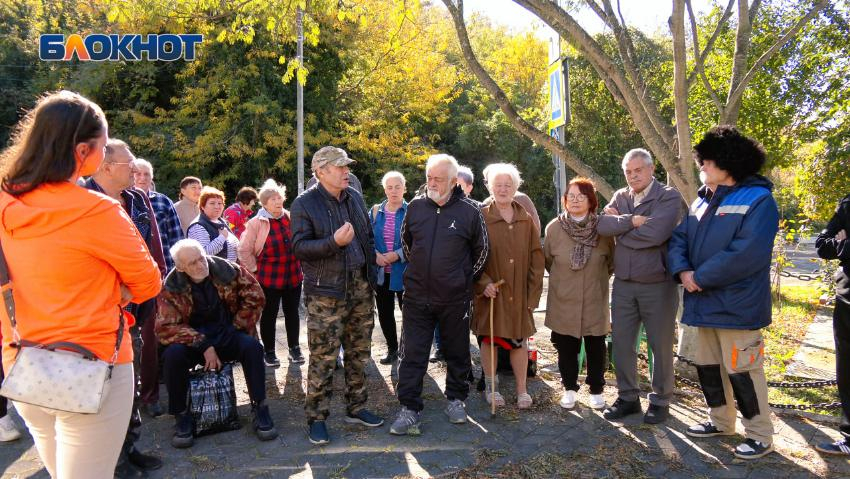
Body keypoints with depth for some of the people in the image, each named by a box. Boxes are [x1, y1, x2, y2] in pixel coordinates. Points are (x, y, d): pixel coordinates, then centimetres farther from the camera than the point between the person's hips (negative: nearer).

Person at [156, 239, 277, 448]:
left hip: (228, 335, 1)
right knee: (173, 354, -31)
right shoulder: (170, 287, -12)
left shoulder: (227, 270, -11)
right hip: (193, 340, 0)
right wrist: (203, 346, -23)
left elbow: (255, 297, -3)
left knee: (252, 346, -28)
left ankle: (259, 408, -14)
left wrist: (238, 330, -5)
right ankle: (182, 417, -12)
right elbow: (165, 328, -15)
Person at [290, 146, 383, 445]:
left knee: (359, 353, 13)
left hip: (361, 286, 6)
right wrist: (334, 242, -24)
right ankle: (317, 418, 11)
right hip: (326, 291, -6)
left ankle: (356, 407, 28)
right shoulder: (304, 204, -7)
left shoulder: (355, 198, 12)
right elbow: (299, 247, -13)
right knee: (323, 358, -3)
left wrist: (372, 262, 12)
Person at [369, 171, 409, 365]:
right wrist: (376, 255, -10)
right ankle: (392, 349, 30)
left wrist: (397, 255, -18)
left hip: (404, 272, -4)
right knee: (384, 313, 13)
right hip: (381, 272, 4)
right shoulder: (375, 211, 6)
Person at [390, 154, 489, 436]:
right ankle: (409, 409, 11)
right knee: (412, 354, 2)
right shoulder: (415, 207, 1)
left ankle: (456, 400, 33)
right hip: (417, 296, 2)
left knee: (457, 353, 14)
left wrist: (466, 279, 8)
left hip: (455, 299, -1)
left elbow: (482, 250, 6)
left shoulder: (470, 211, -7)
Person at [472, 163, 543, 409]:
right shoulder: (481, 218, -4)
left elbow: (537, 258, 5)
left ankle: (522, 389, 21)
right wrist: (483, 283, -15)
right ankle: (491, 387, 24)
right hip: (490, 292, -2)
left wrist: (533, 292, -1)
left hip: (520, 294, 2)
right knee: (489, 339, 7)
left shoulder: (526, 220, 4)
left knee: (519, 340, 8)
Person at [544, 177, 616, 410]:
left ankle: (596, 390, 27)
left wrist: (596, 277, 11)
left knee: (596, 348, 8)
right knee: (566, 347, 8)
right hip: (563, 302, 0)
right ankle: (569, 388, 26)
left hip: (595, 301, 0)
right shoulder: (554, 228, -6)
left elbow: (612, 262, 7)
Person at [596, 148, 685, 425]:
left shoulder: (669, 197, -7)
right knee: (621, 342, 9)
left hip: (658, 284, -4)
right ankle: (627, 398, 25)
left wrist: (619, 228, -10)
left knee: (661, 345, 7)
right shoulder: (620, 197, 9)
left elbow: (655, 234, -23)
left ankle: (660, 401, 24)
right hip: (623, 284, 5)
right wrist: (632, 220, -18)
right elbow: (602, 225, -7)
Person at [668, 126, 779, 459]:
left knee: (742, 370, -1)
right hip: (705, 303, 8)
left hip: (736, 305, -8)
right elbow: (679, 239, 9)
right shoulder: (702, 201, 14)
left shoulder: (758, 199, -11)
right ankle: (720, 422, 34)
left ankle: (760, 435, 17)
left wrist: (701, 277, -19)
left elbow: (747, 253, -22)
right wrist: (682, 270, -11)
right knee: (708, 365, 17)